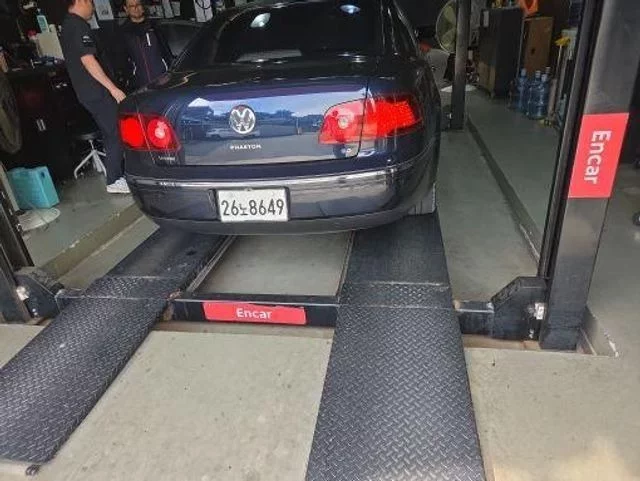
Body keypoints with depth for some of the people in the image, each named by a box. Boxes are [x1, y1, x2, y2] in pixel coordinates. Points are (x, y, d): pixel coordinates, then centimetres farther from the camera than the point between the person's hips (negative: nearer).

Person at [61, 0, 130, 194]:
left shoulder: (68, 25, 18)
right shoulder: (79, 25, -14)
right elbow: (88, 61, -21)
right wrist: (113, 88, -21)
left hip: (87, 92, 10)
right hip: (97, 92, -10)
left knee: (110, 133, 15)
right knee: (116, 134, -5)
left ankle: (116, 174, 22)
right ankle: (114, 181, -1)